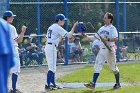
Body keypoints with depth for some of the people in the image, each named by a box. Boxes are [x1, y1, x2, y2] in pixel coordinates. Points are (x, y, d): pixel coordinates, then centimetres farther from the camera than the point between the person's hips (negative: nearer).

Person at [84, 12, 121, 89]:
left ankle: (118, 83, 14)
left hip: (109, 50, -7)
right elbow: (95, 37, 21)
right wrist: (87, 37, 13)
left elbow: (115, 39, -20)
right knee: (97, 66, -3)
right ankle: (93, 83, -8)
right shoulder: (102, 29, 17)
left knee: (113, 67, 2)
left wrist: (107, 39, -26)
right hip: (102, 50, 7)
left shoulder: (112, 28, -7)